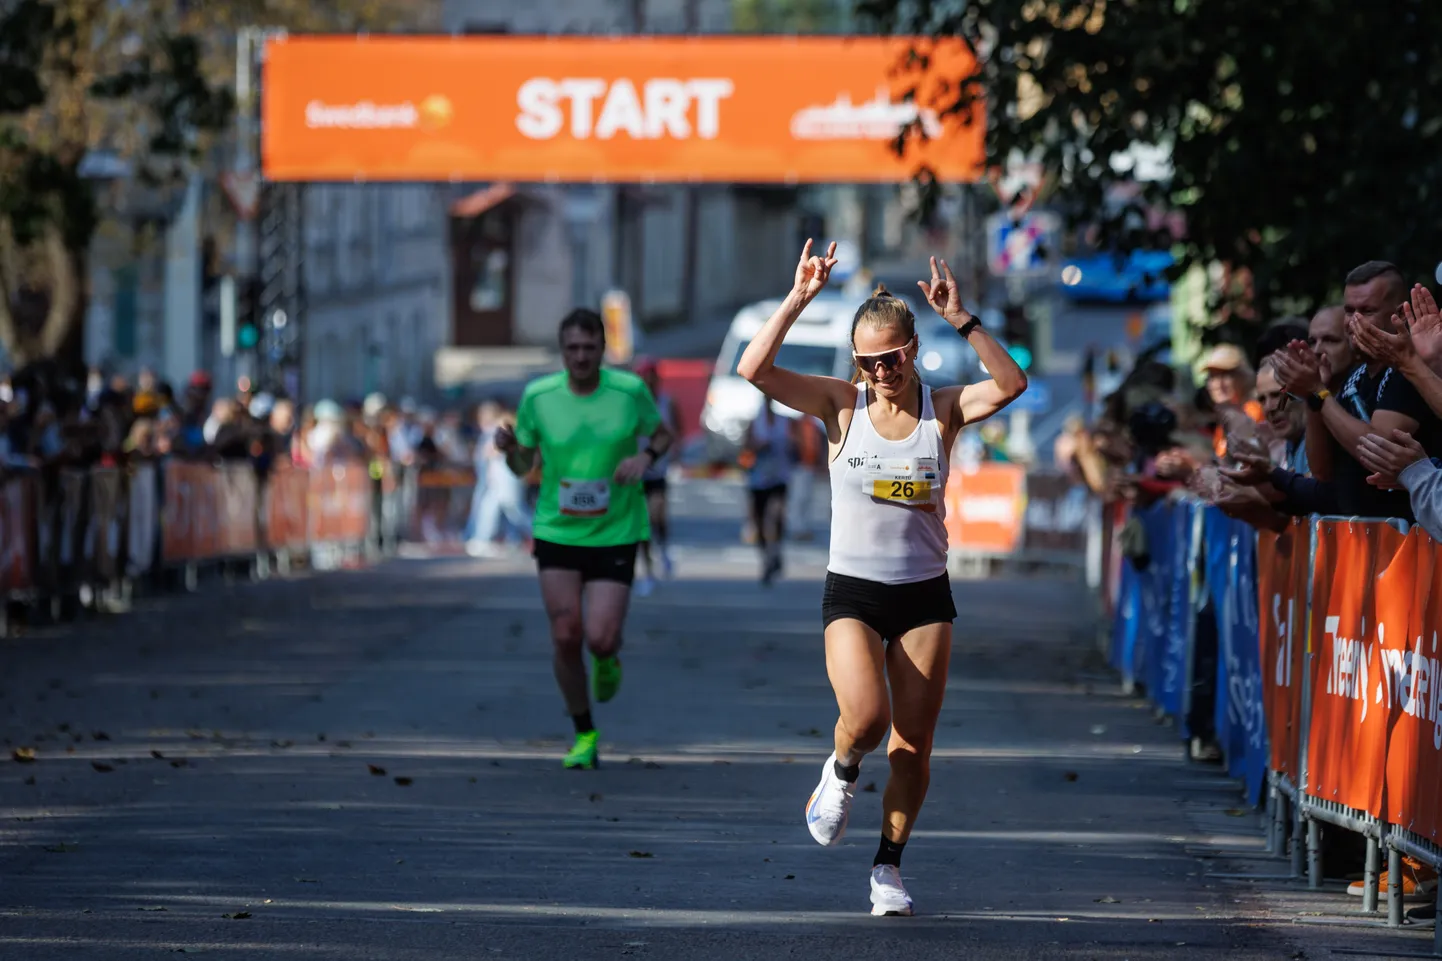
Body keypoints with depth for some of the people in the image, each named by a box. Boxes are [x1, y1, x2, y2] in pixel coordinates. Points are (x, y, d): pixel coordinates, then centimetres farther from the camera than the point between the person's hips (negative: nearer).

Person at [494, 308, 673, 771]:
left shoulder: (630, 390, -8)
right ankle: (584, 736, 16)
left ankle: (609, 657, 29)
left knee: (599, 640, -12)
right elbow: (523, 465, 6)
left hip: (615, 533, -1)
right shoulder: (538, 396, -5)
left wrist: (646, 456, -13)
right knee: (565, 637, -4)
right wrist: (510, 448, -17)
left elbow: (662, 434, 10)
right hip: (557, 533, 1)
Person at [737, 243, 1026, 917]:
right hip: (852, 591, -2)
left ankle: (888, 866, 21)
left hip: (925, 595, 2)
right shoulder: (842, 405, -3)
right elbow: (754, 369, -15)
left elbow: (1012, 384, -19)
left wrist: (960, 319, -23)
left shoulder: (942, 411, -1)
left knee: (914, 743, 3)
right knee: (866, 719, -22)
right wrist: (798, 300, -20)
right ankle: (842, 771, 14)